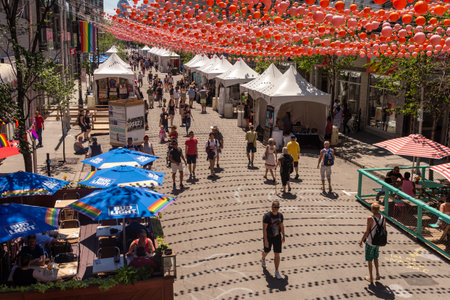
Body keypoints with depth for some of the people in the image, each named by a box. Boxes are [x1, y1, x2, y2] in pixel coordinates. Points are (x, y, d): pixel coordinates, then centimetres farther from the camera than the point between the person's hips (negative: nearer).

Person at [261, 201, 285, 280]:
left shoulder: (280, 215, -5)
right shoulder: (267, 216, -22)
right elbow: (264, 228, -22)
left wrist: (283, 236, 14)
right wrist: (265, 240, -24)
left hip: (277, 237, 3)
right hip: (268, 237, -3)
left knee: (277, 254, 0)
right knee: (267, 251, 20)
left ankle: (276, 272, 10)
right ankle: (263, 259, 56)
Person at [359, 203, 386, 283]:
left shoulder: (370, 218, -24)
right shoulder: (383, 218, -7)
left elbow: (367, 232, -20)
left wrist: (361, 240, -6)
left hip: (370, 242, -5)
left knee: (369, 259, 10)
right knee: (375, 258, 26)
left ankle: (370, 277, 19)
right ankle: (377, 274, 27)